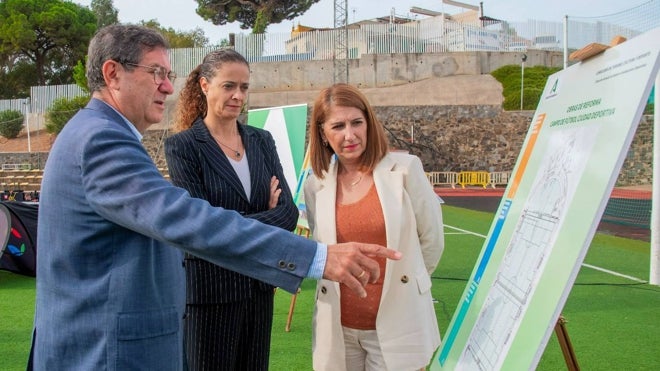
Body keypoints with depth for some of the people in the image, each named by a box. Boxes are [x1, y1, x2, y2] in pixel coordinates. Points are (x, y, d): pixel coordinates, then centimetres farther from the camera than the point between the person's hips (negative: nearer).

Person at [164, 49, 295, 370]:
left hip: (259, 286, 5)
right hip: (209, 288, -5)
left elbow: (288, 211, 0)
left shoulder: (261, 141, 8)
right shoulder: (183, 146, -6)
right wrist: (265, 219, -8)